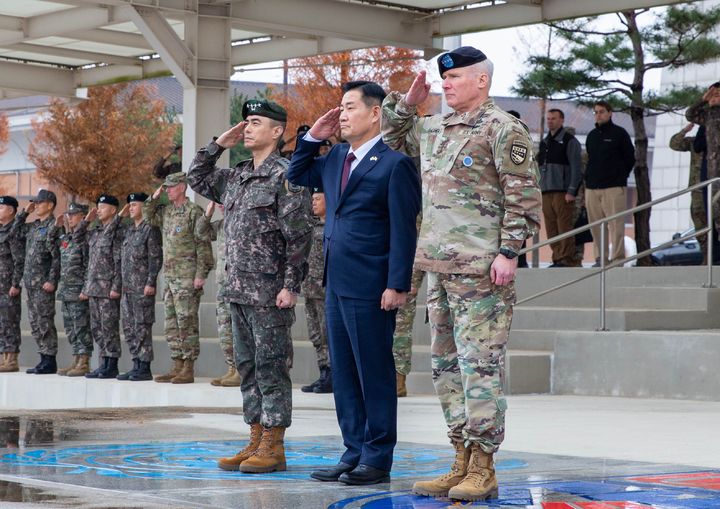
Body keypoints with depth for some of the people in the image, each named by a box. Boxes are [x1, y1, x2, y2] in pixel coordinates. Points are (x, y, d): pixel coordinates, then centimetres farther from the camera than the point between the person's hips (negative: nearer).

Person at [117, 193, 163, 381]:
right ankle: (136, 365, 14)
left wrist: (151, 283, -17)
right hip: (128, 286, 8)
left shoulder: (150, 229, -8)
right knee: (129, 327, 9)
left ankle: (145, 367, -4)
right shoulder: (129, 229, 16)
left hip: (143, 287, -8)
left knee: (142, 327, -7)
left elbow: (156, 258, -13)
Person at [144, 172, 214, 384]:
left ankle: (188, 370, -5)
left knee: (187, 323, -7)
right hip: (170, 276, 8)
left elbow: (203, 245, -12)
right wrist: (154, 197, 12)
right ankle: (177, 366, 15)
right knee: (171, 324, 10)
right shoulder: (166, 212, 14)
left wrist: (201, 275, -17)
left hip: (187, 277, -8)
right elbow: (148, 217, 29)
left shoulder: (194, 212, -9)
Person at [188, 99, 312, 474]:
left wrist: (291, 286, -17)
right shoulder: (236, 176, 15)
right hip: (238, 289, 8)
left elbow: (299, 235, -13)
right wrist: (219, 144, 16)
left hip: (269, 291, -8)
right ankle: (256, 443, 17)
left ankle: (274, 449, 1)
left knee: (271, 366, -4)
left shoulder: (285, 175, -9)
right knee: (247, 366, 11)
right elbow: (197, 179, 29)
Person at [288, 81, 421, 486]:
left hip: (370, 288, -8)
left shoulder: (395, 164, -10)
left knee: (375, 374, 0)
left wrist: (397, 285, -17)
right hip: (337, 284, 9)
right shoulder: (336, 158, 14)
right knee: (344, 374, 12)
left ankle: (377, 459, 6)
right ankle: (354, 453, 20)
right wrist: (313, 137, 14)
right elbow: (297, 177, 29)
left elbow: (404, 231, -13)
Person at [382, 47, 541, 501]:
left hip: (481, 269, -8)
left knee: (481, 366, -7)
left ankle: (483, 470, -4)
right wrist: (407, 103, 18)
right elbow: (392, 138, 35)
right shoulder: (433, 129, 17)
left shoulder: (504, 130, -5)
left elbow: (524, 197, -9)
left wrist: (508, 251, -16)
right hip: (439, 265, 9)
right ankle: (462, 463, 17)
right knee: (447, 366, 10)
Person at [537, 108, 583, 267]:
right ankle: (557, 259, 9)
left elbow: (576, 168, -8)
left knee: (564, 226, -9)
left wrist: (571, 191, -15)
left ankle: (567, 260, -9)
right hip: (546, 193, 7)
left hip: (563, 192, -7)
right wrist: (539, 190, 15)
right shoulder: (544, 142, 20)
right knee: (551, 229, 5)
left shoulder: (570, 141, -2)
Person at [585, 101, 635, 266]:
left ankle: (617, 258, -8)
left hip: (614, 188, -6)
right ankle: (600, 258, 9)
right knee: (596, 226, 4)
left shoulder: (619, 133, 2)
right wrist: (589, 179, 12)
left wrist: (619, 177, 1)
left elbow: (630, 159, 3)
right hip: (592, 188, 6)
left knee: (616, 225, -9)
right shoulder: (592, 135, 18)